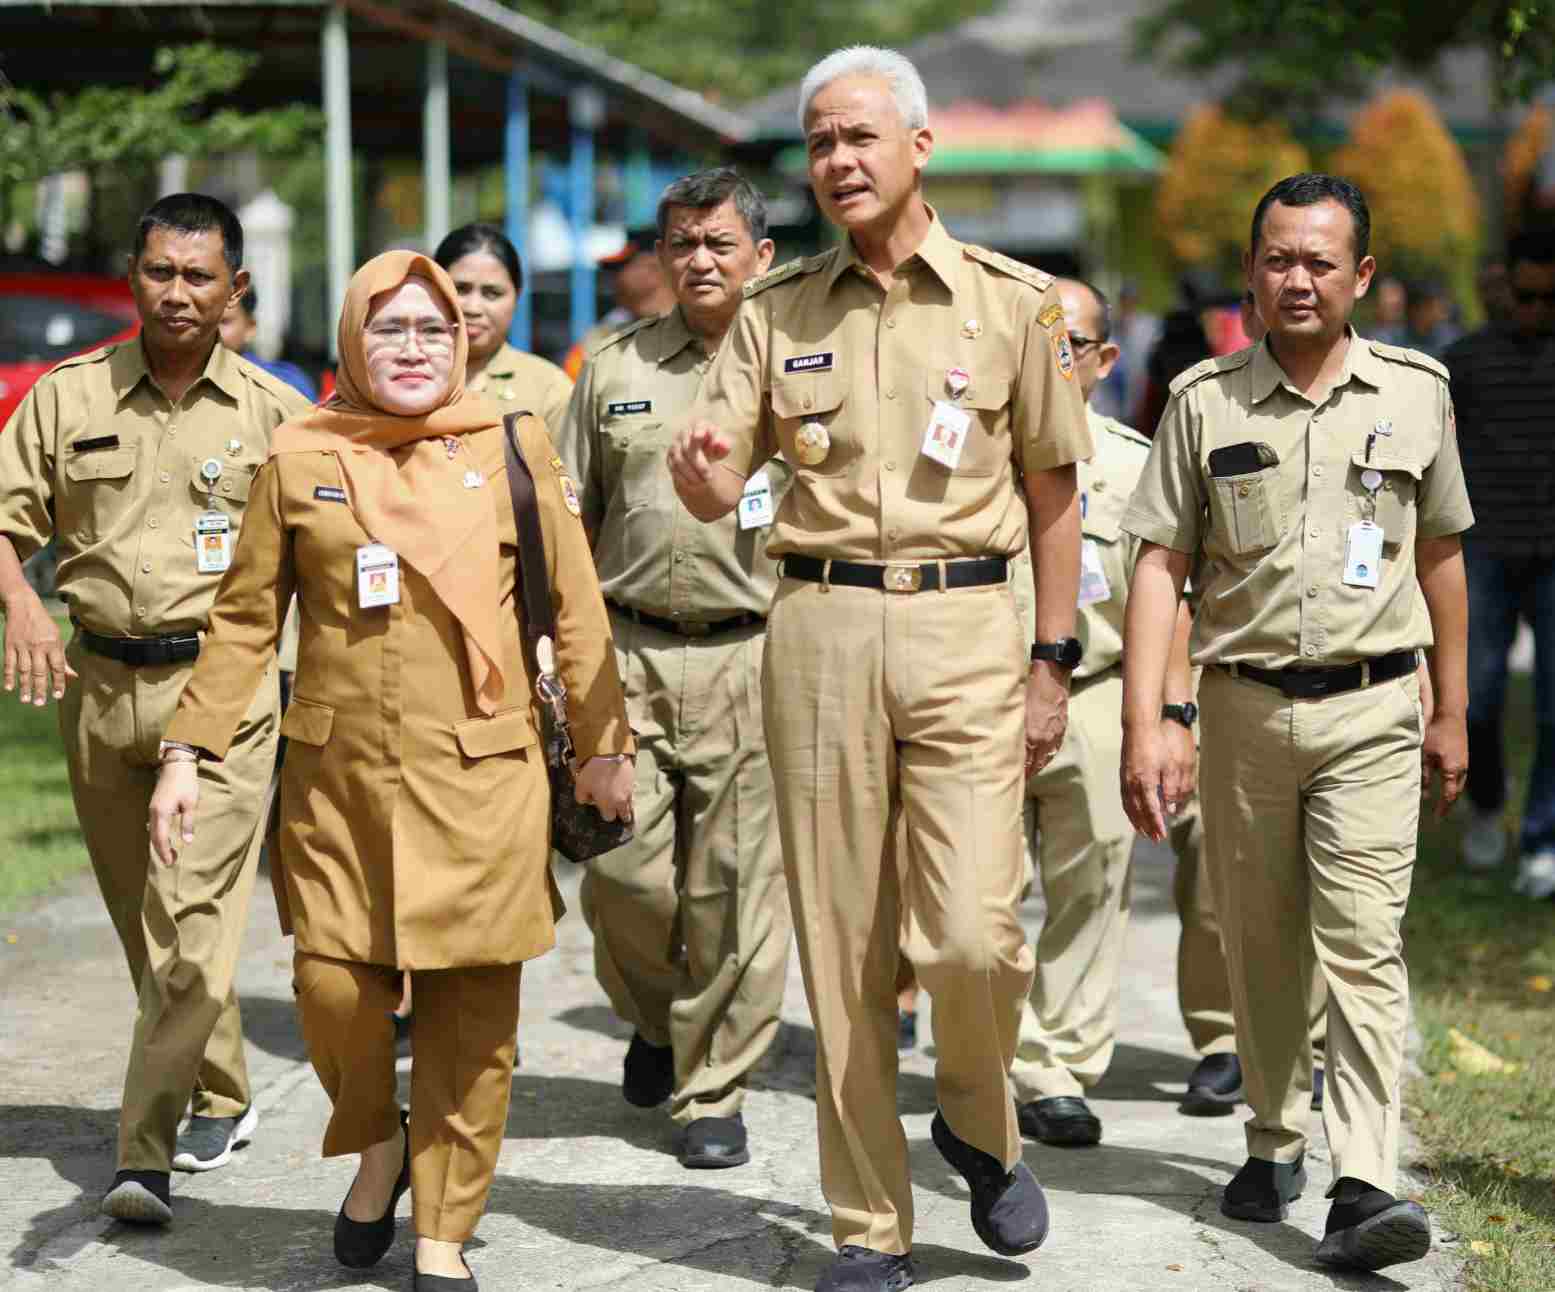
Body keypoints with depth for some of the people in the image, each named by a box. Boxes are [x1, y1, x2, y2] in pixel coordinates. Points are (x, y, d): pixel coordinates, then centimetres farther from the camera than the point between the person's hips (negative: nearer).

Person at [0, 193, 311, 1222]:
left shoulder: (276, 412, 3)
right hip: (99, 683, 3)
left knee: (193, 914, -13)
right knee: (141, 920, 12)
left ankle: (147, 1153, -15)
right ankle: (222, 1097, 31)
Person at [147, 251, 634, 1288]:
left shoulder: (516, 450, 4)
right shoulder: (300, 460, 7)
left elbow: (577, 611, 7)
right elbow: (246, 619, 10)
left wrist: (604, 747, 8)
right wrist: (190, 750, 6)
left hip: (481, 776, -1)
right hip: (338, 775, 1)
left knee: (473, 1009, 0)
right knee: (333, 982, -6)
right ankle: (377, 1146, 27)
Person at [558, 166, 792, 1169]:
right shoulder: (615, 368, 12)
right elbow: (570, 522, 15)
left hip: (752, 656, -2)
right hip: (630, 652, 2)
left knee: (736, 885, -1)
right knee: (623, 870, -2)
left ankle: (715, 1091, 12)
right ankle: (657, 1017, 28)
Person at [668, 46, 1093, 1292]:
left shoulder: (1014, 301, 4)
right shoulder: (777, 311, 9)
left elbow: (1053, 492, 8)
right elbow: (718, 494, 5)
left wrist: (1054, 661, 3)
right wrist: (699, 468, -19)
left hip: (967, 627, -2)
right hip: (820, 627, 2)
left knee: (972, 934, -12)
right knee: (840, 942, 4)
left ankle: (980, 1123, 20)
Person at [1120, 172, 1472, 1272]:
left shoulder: (1415, 391, 4)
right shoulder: (1205, 400, 2)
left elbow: (1440, 553, 14)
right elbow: (1160, 565, -1)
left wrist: (1452, 714, 16)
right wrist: (1143, 727, -10)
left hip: (1372, 709, -1)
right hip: (1245, 705, 1)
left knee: (1362, 943, -11)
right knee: (1261, 945, 10)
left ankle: (1365, 1189, -15)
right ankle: (1277, 1143, 29)